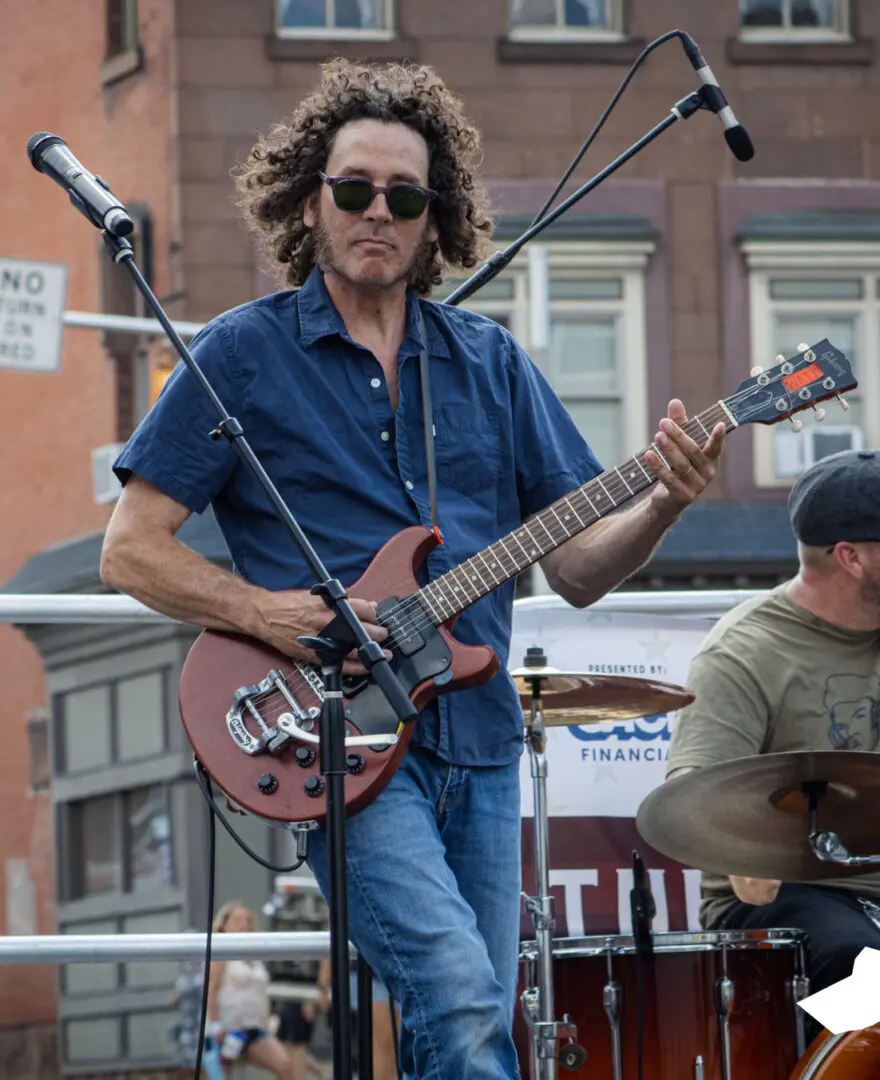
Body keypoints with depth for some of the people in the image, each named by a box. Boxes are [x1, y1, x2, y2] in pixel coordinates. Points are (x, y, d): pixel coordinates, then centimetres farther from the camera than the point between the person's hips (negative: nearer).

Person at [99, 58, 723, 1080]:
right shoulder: (243, 353, 1)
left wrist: (660, 506, -8)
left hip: (478, 737, 5)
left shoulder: (488, 362, 13)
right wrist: (268, 614, -15)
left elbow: (577, 569, 12)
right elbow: (130, 549, 0)